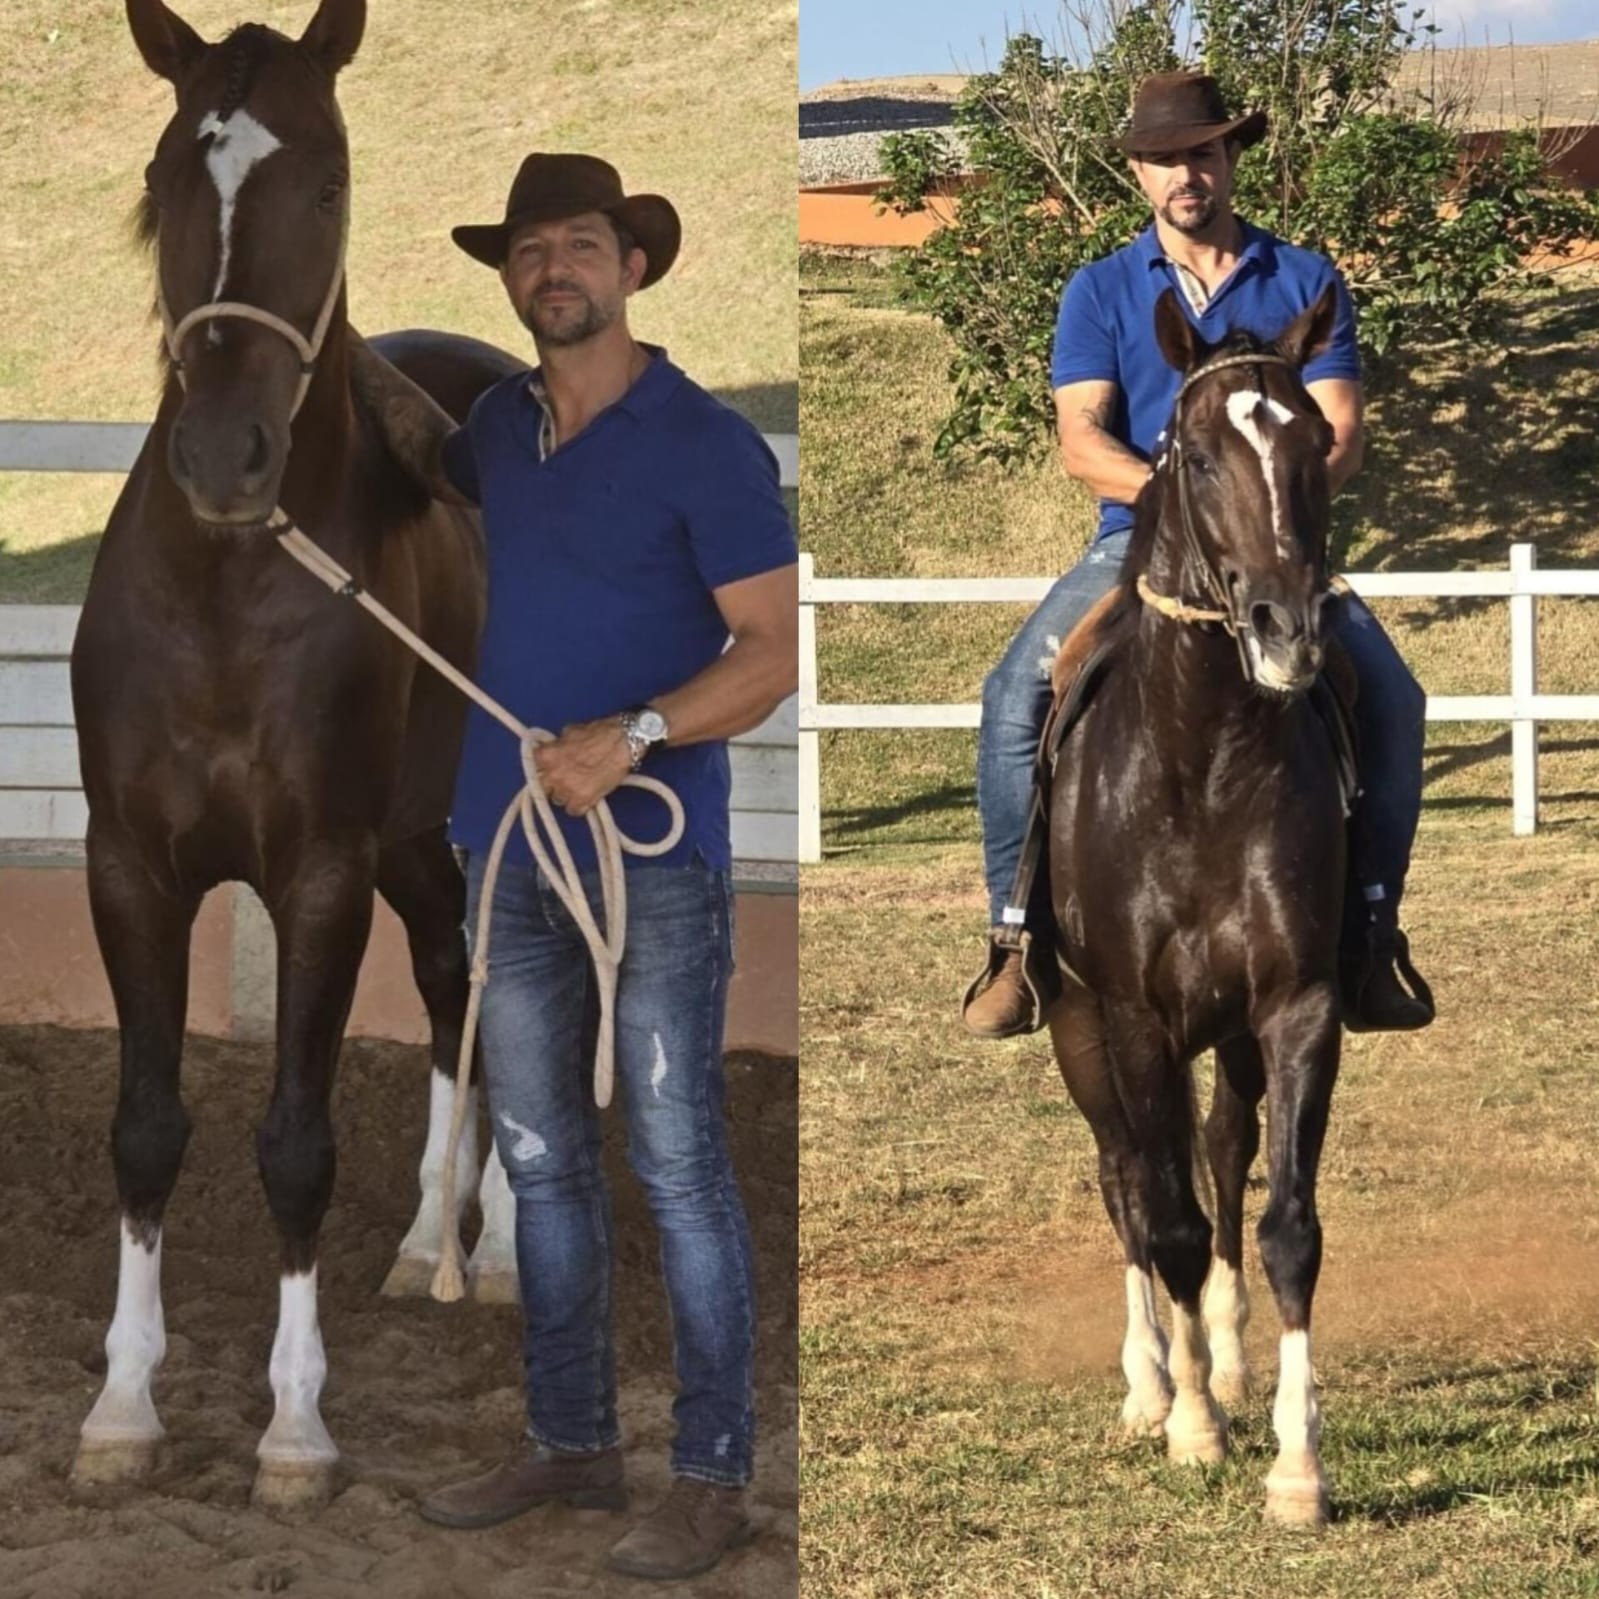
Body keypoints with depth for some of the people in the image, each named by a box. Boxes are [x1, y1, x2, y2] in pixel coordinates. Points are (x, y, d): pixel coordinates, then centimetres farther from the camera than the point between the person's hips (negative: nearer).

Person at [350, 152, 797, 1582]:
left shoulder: (704, 445, -10)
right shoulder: (508, 422, 10)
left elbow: (775, 650, -14)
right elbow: (451, 470, 36)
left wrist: (631, 737, -25)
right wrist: (373, 377, 22)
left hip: (654, 851, -7)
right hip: (512, 846, 7)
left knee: (677, 1166, -5)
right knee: (540, 1157, 12)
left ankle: (714, 1475, 0)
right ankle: (570, 1439, 23)